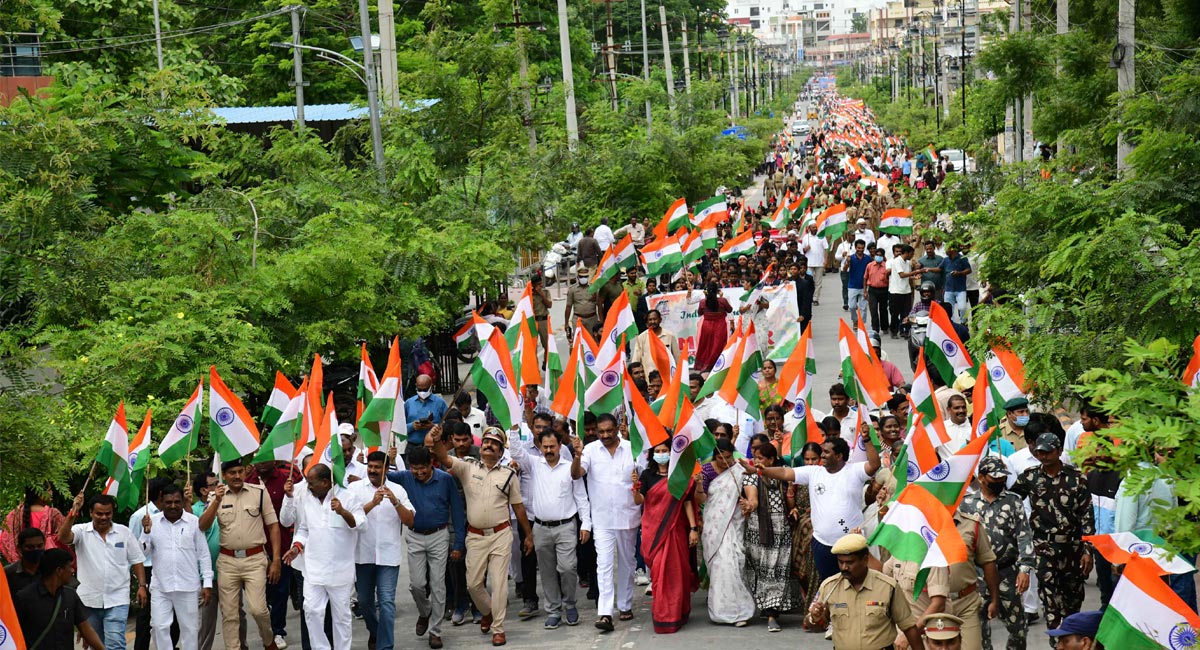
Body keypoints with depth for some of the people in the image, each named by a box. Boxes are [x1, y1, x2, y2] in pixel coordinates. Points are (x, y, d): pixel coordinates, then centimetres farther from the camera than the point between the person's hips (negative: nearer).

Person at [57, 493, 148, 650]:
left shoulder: (124, 532, 3)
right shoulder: (81, 531, -1)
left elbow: (136, 561, 8)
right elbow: (63, 537, -22)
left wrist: (142, 586, -1)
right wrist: (73, 512, -32)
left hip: (117, 600, -1)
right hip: (89, 600, 1)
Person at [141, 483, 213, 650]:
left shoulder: (194, 522, -1)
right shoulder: (152, 521, 1)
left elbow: (203, 554, 2)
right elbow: (144, 553, 4)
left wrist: (207, 584, -1)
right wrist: (146, 531, -13)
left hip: (188, 586, -1)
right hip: (160, 586, 1)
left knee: (190, 628, 6)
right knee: (159, 627, -1)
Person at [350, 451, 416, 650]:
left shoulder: (397, 490, 2)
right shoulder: (355, 488, 0)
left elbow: (410, 521, -4)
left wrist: (395, 502, -18)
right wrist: (373, 503, -24)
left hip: (388, 555, -1)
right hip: (362, 554, 1)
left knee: (386, 602, -9)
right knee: (364, 601, 15)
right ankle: (374, 631, 41)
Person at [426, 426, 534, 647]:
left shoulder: (509, 474, 4)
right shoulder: (467, 467, 3)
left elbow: (518, 506, 9)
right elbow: (444, 458, -14)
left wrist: (528, 535, 12)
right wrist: (437, 440, -36)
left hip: (501, 535, -1)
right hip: (475, 536, 1)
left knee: (499, 582, -2)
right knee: (473, 583, 6)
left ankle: (498, 628, 7)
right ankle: (488, 611, 35)